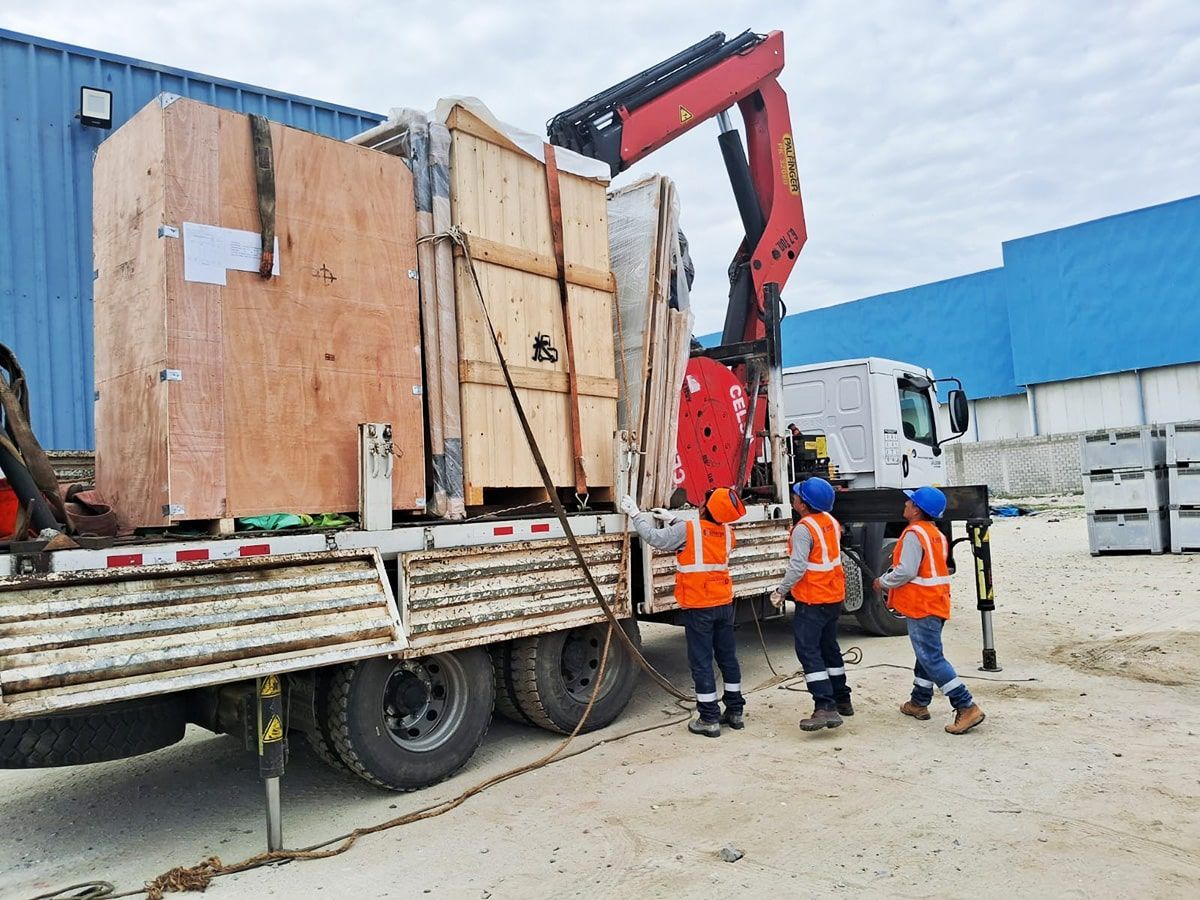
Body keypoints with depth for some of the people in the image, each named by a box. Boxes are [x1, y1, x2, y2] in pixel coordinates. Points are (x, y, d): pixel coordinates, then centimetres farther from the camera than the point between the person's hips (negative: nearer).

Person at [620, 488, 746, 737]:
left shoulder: (688, 529, -17)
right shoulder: (727, 532, 2)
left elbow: (655, 537, -11)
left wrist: (635, 514, 1)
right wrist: (673, 520, 19)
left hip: (698, 607, -6)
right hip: (724, 604, 6)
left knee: (701, 661, 2)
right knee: (728, 656, 15)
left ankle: (709, 718, 6)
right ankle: (735, 710, 24)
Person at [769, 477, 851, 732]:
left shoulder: (803, 529, -20)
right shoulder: (831, 521, 6)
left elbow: (798, 567, -24)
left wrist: (781, 591, -13)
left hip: (812, 601, -9)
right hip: (834, 596, 9)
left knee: (808, 651, -8)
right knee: (829, 647, 20)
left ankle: (825, 708, -15)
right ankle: (842, 700, 30)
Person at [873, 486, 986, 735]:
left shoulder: (914, 534, -18)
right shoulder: (936, 534, 13)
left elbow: (906, 572, -23)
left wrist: (883, 581, -7)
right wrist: (888, 579, 15)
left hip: (921, 607, -10)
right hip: (936, 603, 10)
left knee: (932, 658, -8)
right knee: (926, 653, 19)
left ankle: (967, 708, -11)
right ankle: (919, 703, 30)